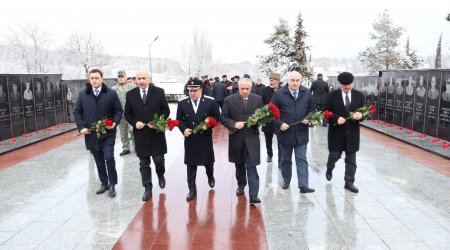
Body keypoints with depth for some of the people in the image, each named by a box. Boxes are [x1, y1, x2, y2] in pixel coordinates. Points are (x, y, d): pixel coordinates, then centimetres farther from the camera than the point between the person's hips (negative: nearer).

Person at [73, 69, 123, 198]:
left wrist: (114, 122, -15)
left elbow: (119, 110, 2)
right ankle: (104, 183, 25)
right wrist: (81, 127, -6)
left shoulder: (111, 93, -3)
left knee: (109, 158, -8)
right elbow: (77, 112, 7)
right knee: (99, 161, 12)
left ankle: (112, 184, 6)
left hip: (108, 133, -2)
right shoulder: (82, 94, 2)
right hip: (91, 134, 3)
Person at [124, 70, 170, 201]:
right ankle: (147, 188, 18)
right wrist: (135, 122, -10)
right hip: (140, 133, 2)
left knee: (159, 159, 4)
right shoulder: (130, 94, 3)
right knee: (144, 163, 7)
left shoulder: (159, 92, -3)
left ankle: (160, 175, 36)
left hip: (156, 132, -1)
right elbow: (127, 113, 8)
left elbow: (166, 110, -1)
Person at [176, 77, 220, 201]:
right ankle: (192, 189, 14)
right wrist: (184, 129, -13)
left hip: (205, 138, -1)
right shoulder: (182, 103, 0)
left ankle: (210, 177, 47)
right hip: (190, 139, 1)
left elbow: (216, 117, 0)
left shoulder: (210, 101, -5)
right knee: (191, 164, 5)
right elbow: (179, 119, 5)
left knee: (208, 161, 15)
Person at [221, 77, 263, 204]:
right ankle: (241, 184, 41)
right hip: (236, 138, 1)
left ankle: (253, 195, -5)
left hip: (252, 138, -1)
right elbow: (223, 117, -2)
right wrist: (234, 124, -18)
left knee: (251, 167, -6)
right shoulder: (229, 100, -3)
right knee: (239, 165, 18)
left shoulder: (258, 99, 1)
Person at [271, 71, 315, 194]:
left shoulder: (307, 93, 1)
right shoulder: (279, 94, -8)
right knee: (285, 160, 15)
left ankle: (303, 185, 3)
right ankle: (286, 180, 32)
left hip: (301, 133, 1)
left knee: (302, 160, 1)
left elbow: (312, 109, 11)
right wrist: (279, 124, -15)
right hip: (285, 132, -1)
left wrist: (309, 119, -8)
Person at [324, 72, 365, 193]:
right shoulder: (332, 95, -4)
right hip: (337, 131, -2)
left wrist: (360, 116, -17)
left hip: (352, 132, 2)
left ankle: (349, 182, 17)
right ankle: (329, 169, 40)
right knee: (335, 154, 7)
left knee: (351, 158, 7)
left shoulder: (359, 95, 4)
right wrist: (336, 118, -21)